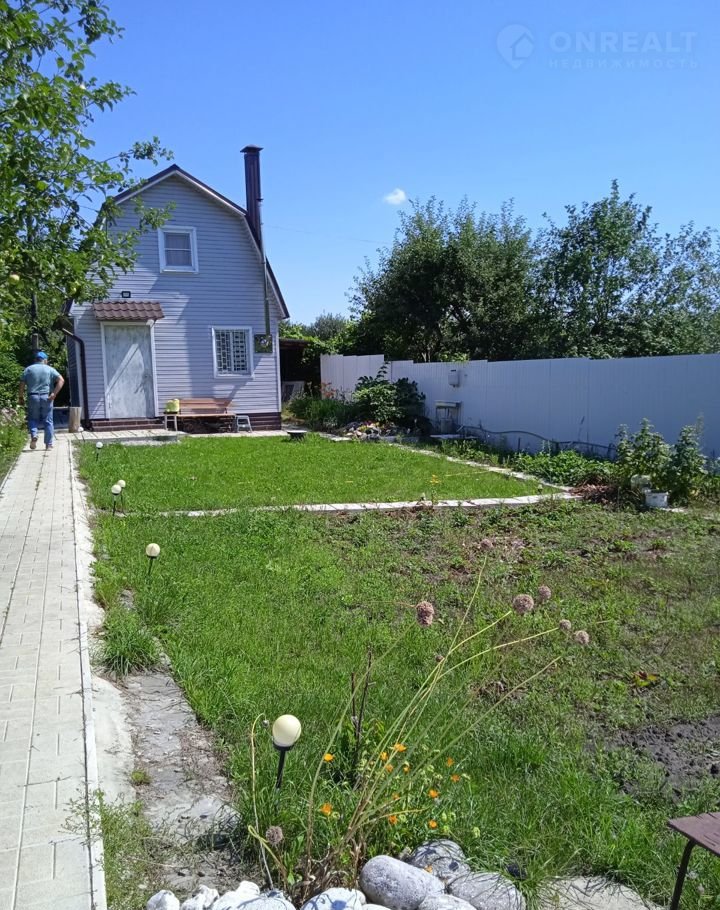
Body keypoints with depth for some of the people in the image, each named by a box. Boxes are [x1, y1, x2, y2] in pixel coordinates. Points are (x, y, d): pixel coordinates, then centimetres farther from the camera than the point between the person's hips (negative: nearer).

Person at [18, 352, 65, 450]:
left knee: (33, 419, 14)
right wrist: (54, 394, -10)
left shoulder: (28, 369, 9)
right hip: (46, 398, 0)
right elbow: (61, 380, -7)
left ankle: (34, 435, -11)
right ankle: (49, 444, 6)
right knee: (48, 421, 5)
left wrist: (21, 397, 8)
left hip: (33, 397, 0)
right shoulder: (50, 369, 7)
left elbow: (22, 384, 1)